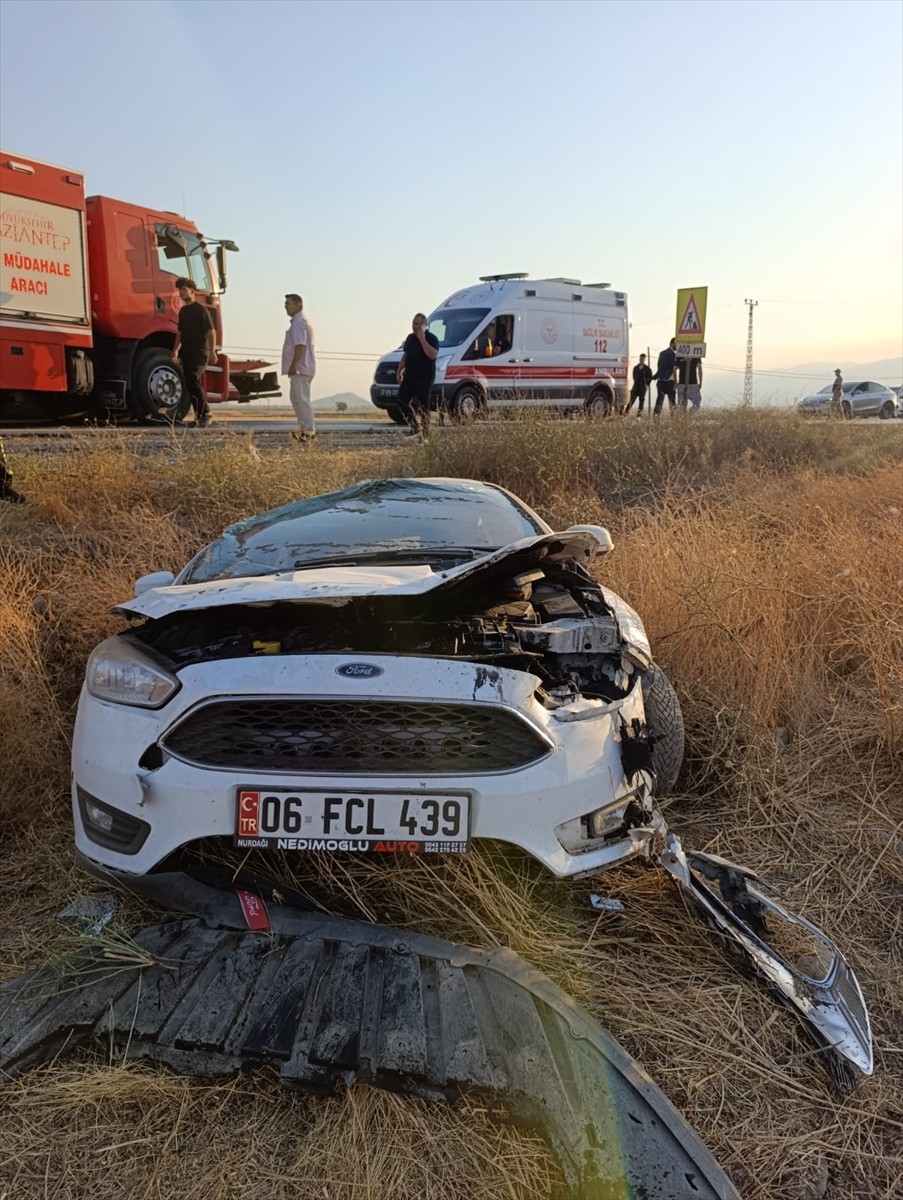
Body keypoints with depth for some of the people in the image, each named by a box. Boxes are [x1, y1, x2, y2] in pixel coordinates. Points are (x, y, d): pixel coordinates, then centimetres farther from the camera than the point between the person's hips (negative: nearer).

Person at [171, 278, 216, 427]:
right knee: (190, 385, 6)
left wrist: (212, 351, -18)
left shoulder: (201, 309, -5)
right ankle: (199, 417, 12)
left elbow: (211, 331, -10)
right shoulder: (183, 311, 18)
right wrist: (176, 350, 14)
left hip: (200, 353, -8)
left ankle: (205, 413, -13)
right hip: (187, 353, 8)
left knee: (193, 380, -22)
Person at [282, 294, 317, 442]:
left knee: (301, 399, -10)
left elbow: (301, 346, -24)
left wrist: (293, 365, -28)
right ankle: (304, 427, 20)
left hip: (300, 368, -11)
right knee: (296, 397, 16)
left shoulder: (299, 323, -14)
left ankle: (309, 431, -9)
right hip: (300, 368, 11)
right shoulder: (301, 321, 20)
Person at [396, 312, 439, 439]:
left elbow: (432, 354, -25)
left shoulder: (431, 338, -8)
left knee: (422, 405, -8)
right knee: (402, 400, 5)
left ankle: (425, 434, 0)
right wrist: (399, 371, 16)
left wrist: (422, 339, -23)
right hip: (409, 376, 8)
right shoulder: (410, 337, 15)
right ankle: (415, 426, 20)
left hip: (424, 378, -8)